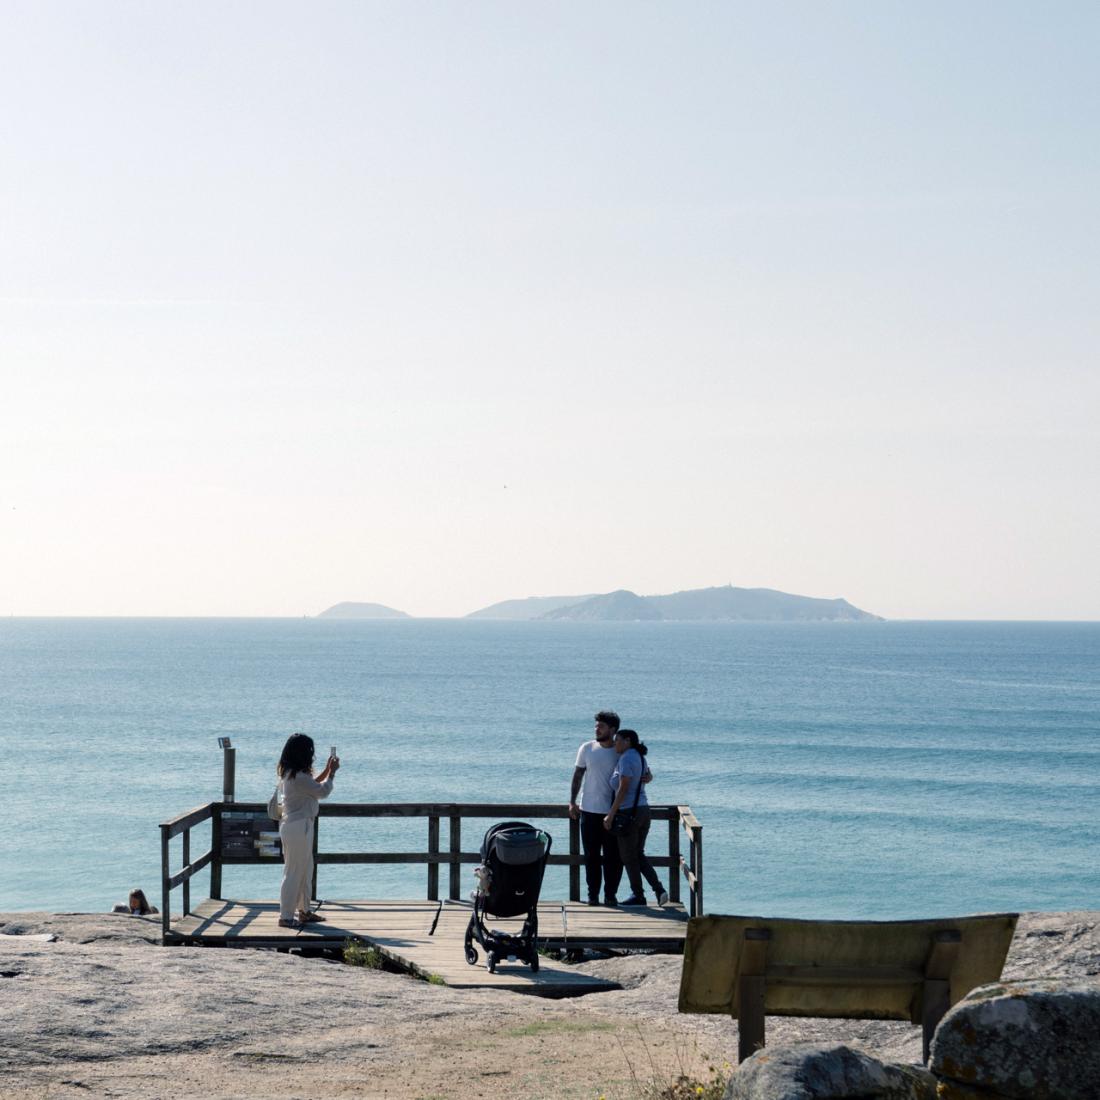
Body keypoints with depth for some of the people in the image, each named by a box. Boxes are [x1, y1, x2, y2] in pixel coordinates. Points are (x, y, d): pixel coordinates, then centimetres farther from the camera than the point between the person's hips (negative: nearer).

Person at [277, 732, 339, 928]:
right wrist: (332, 772, 3)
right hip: (298, 826, -10)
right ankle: (286, 916, 3)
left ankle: (304, 911, 28)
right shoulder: (298, 777, -22)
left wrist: (326, 771, 18)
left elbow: (313, 785, 23)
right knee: (294, 872, -3)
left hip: (301, 826, 10)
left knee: (305, 871, 18)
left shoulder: (289, 774, 9)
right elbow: (323, 791, -12)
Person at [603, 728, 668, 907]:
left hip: (628, 812, -9)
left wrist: (611, 814, -17)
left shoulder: (626, 759, -14)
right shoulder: (639, 757, 13)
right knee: (639, 854, 17)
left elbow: (623, 789, -19)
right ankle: (659, 889, 5)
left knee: (628, 857, 4)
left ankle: (638, 896, 11)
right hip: (643, 809, 9)